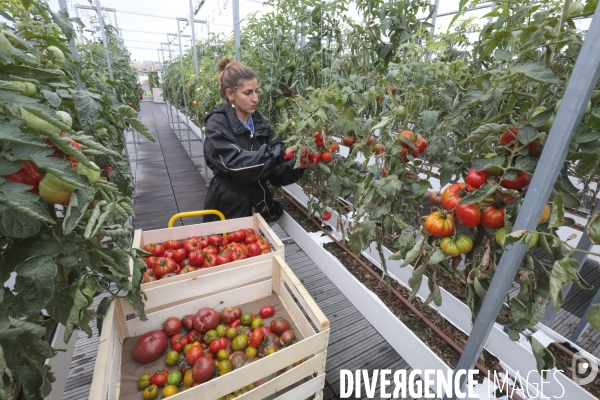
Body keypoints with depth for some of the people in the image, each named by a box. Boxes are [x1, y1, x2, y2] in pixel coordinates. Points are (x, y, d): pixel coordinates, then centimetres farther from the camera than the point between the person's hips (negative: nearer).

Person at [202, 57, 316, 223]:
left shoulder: (260, 124, 2)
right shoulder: (217, 125, -12)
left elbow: (274, 174, 0)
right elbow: (237, 164, -28)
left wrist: (296, 166, -17)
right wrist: (282, 152, -31)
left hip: (258, 208, 5)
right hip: (228, 210, -5)